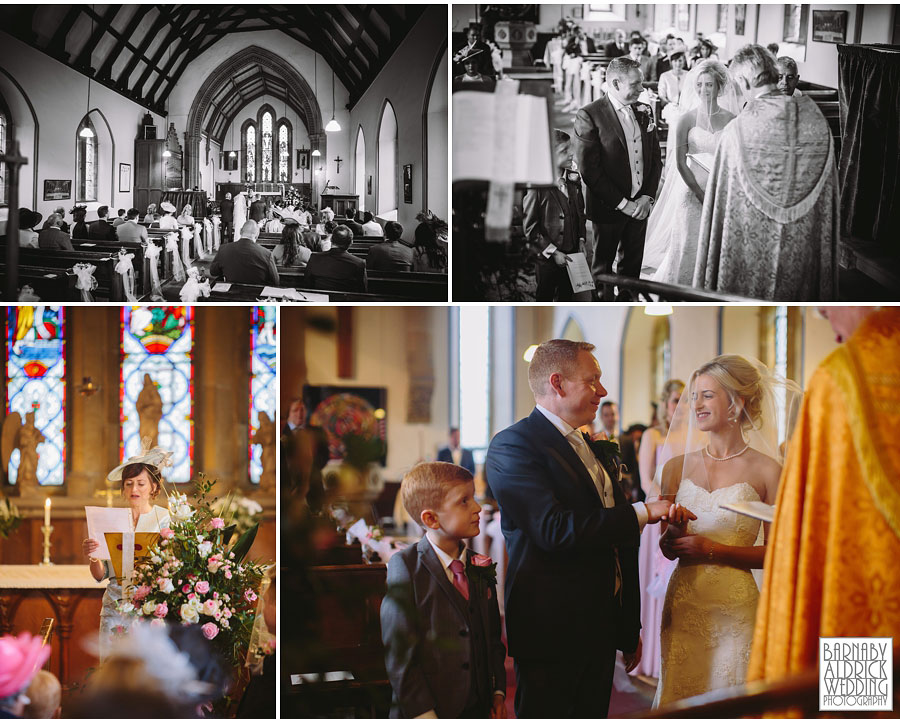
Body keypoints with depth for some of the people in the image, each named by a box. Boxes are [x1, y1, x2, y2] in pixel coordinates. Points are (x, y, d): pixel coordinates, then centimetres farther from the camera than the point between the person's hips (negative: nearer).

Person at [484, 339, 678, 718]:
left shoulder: (595, 452, 16)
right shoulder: (512, 445, -12)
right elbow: (554, 530, -24)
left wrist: (630, 629, 21)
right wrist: (642, 512, -19)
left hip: (600, 629, 8)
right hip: (551, 630, -8)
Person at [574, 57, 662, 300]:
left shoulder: (644, 112, 7)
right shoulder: (589, 116, -13)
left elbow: (656, 158, 11)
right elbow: (589, 169, -16)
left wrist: (647, 197, -4)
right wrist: (622, 203, -16)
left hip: (640, 206, 5)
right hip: (608, 207, -5)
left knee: (632, 266, 13)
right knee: (602, 268, 7)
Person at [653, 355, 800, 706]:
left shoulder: (766, 470, -4)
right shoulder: (678, 466, 7)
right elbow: (668, 548, 11)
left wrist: (712, 549, -14)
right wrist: (673, 532, -12)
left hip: (735, 610, -3)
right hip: (683, 607, 4)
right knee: (679, 700, 8)